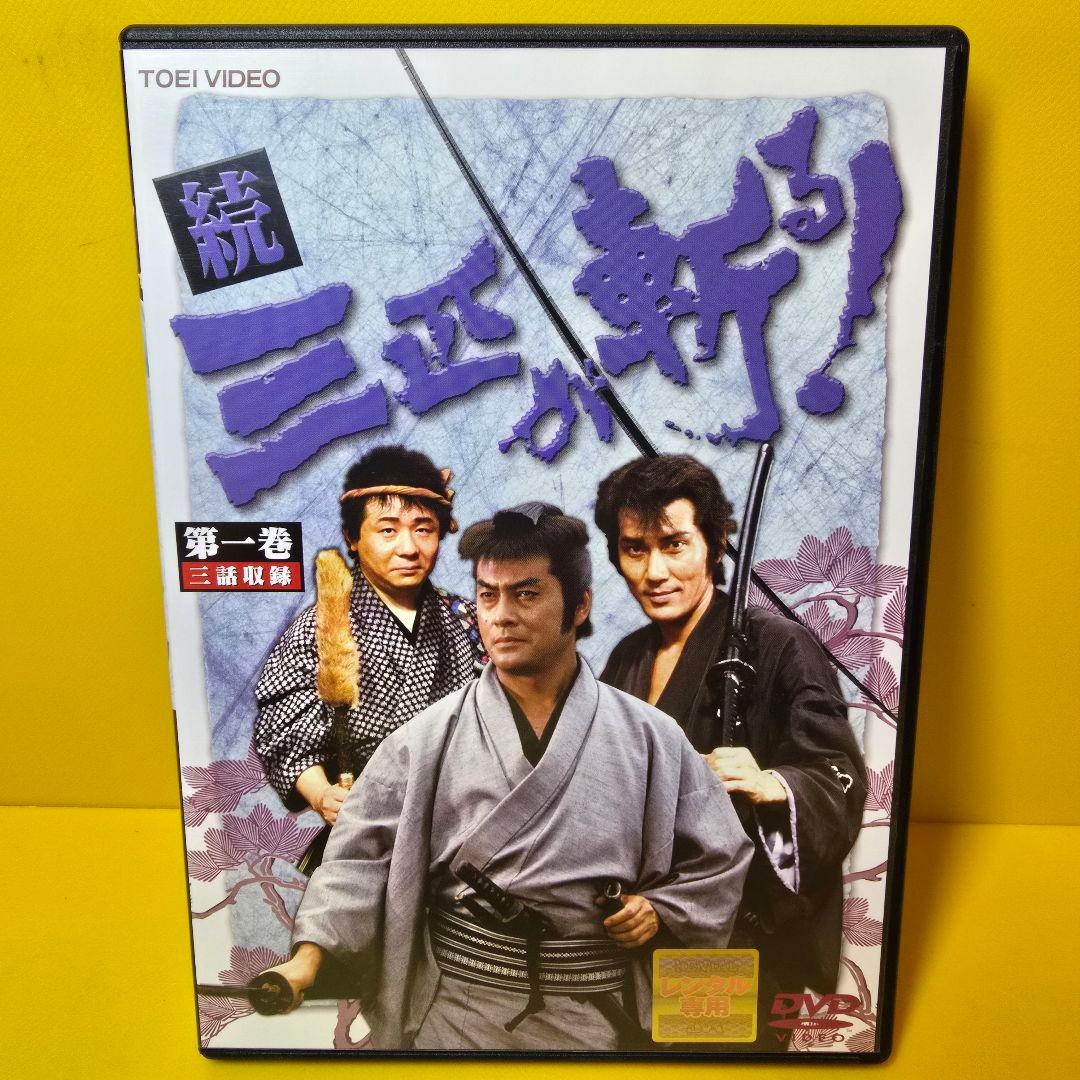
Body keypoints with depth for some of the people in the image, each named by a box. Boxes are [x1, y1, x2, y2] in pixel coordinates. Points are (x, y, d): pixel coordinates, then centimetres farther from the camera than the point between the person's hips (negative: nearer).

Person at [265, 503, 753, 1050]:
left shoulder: (649, 737, -4)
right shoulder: (429, 737, -5)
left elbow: (720, 857, 5)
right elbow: (364, 853, -8)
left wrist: (661, 910, -9)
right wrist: (309, 954, -20)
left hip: (598, 1011, 1)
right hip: (457, 1008, 0)